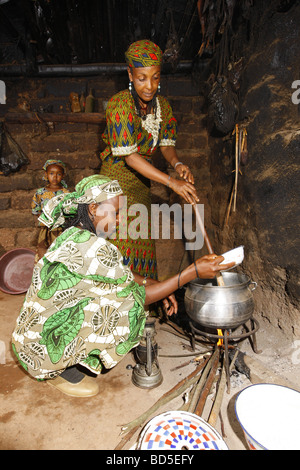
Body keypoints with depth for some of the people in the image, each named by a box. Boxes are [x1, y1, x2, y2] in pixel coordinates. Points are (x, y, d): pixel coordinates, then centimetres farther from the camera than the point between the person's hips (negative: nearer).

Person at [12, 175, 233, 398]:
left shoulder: (75, 236, 1)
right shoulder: (90, 248, -28)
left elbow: (121, 271, 9)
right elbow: (140, 296, -21)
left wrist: (159, 287, 0)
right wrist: (194, 271, -19)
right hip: (41, 346, -9)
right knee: (126, 304, -20)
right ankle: (63, 369, -2)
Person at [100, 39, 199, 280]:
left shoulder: (162, 104, 3)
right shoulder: (120, 104, -18)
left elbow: (166, 143, 8)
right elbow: (129, 155, -25)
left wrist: (177, 163, -16)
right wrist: (171, 182, -31)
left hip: (141, 185, 7)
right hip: (117, 182, -6)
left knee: (143, 248, 12)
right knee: (121, 249, -8)